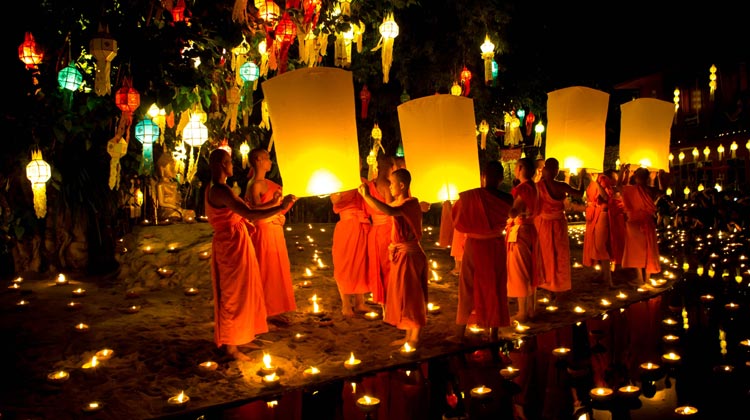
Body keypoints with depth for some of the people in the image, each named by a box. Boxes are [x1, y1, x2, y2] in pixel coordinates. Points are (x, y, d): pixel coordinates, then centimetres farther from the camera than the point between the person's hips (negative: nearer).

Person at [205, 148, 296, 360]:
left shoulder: (212, 188, 9)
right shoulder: (222, 191, -23)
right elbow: (250, 215, -32)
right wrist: (281, 207, -28)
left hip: (229, 243, 10)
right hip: (233, 245, -10)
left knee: (234, 293, 19)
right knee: (234, 294, 0)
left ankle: (237, 337, 32)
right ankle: (231, 346, 10)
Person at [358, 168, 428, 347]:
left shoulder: (410, 203, -20)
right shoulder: (398, 204, 9)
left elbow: (390, 211, -38)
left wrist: (367, 195, -37)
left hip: (410, 255, -9)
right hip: (400, 255, 9)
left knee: (411, 297, -1)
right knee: (403, 297, 14)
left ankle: (414, 339, 8)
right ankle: (408, 336, 24)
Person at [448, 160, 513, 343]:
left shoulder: (469, 196, -16)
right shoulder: (506, 199, -10)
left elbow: (457, 221, -5)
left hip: (474, 247, -2)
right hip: (497, 247, 2)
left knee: (468, 289, 9)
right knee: (496, 289, 14)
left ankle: (459, 335, 15)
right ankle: (494, 334, 21)